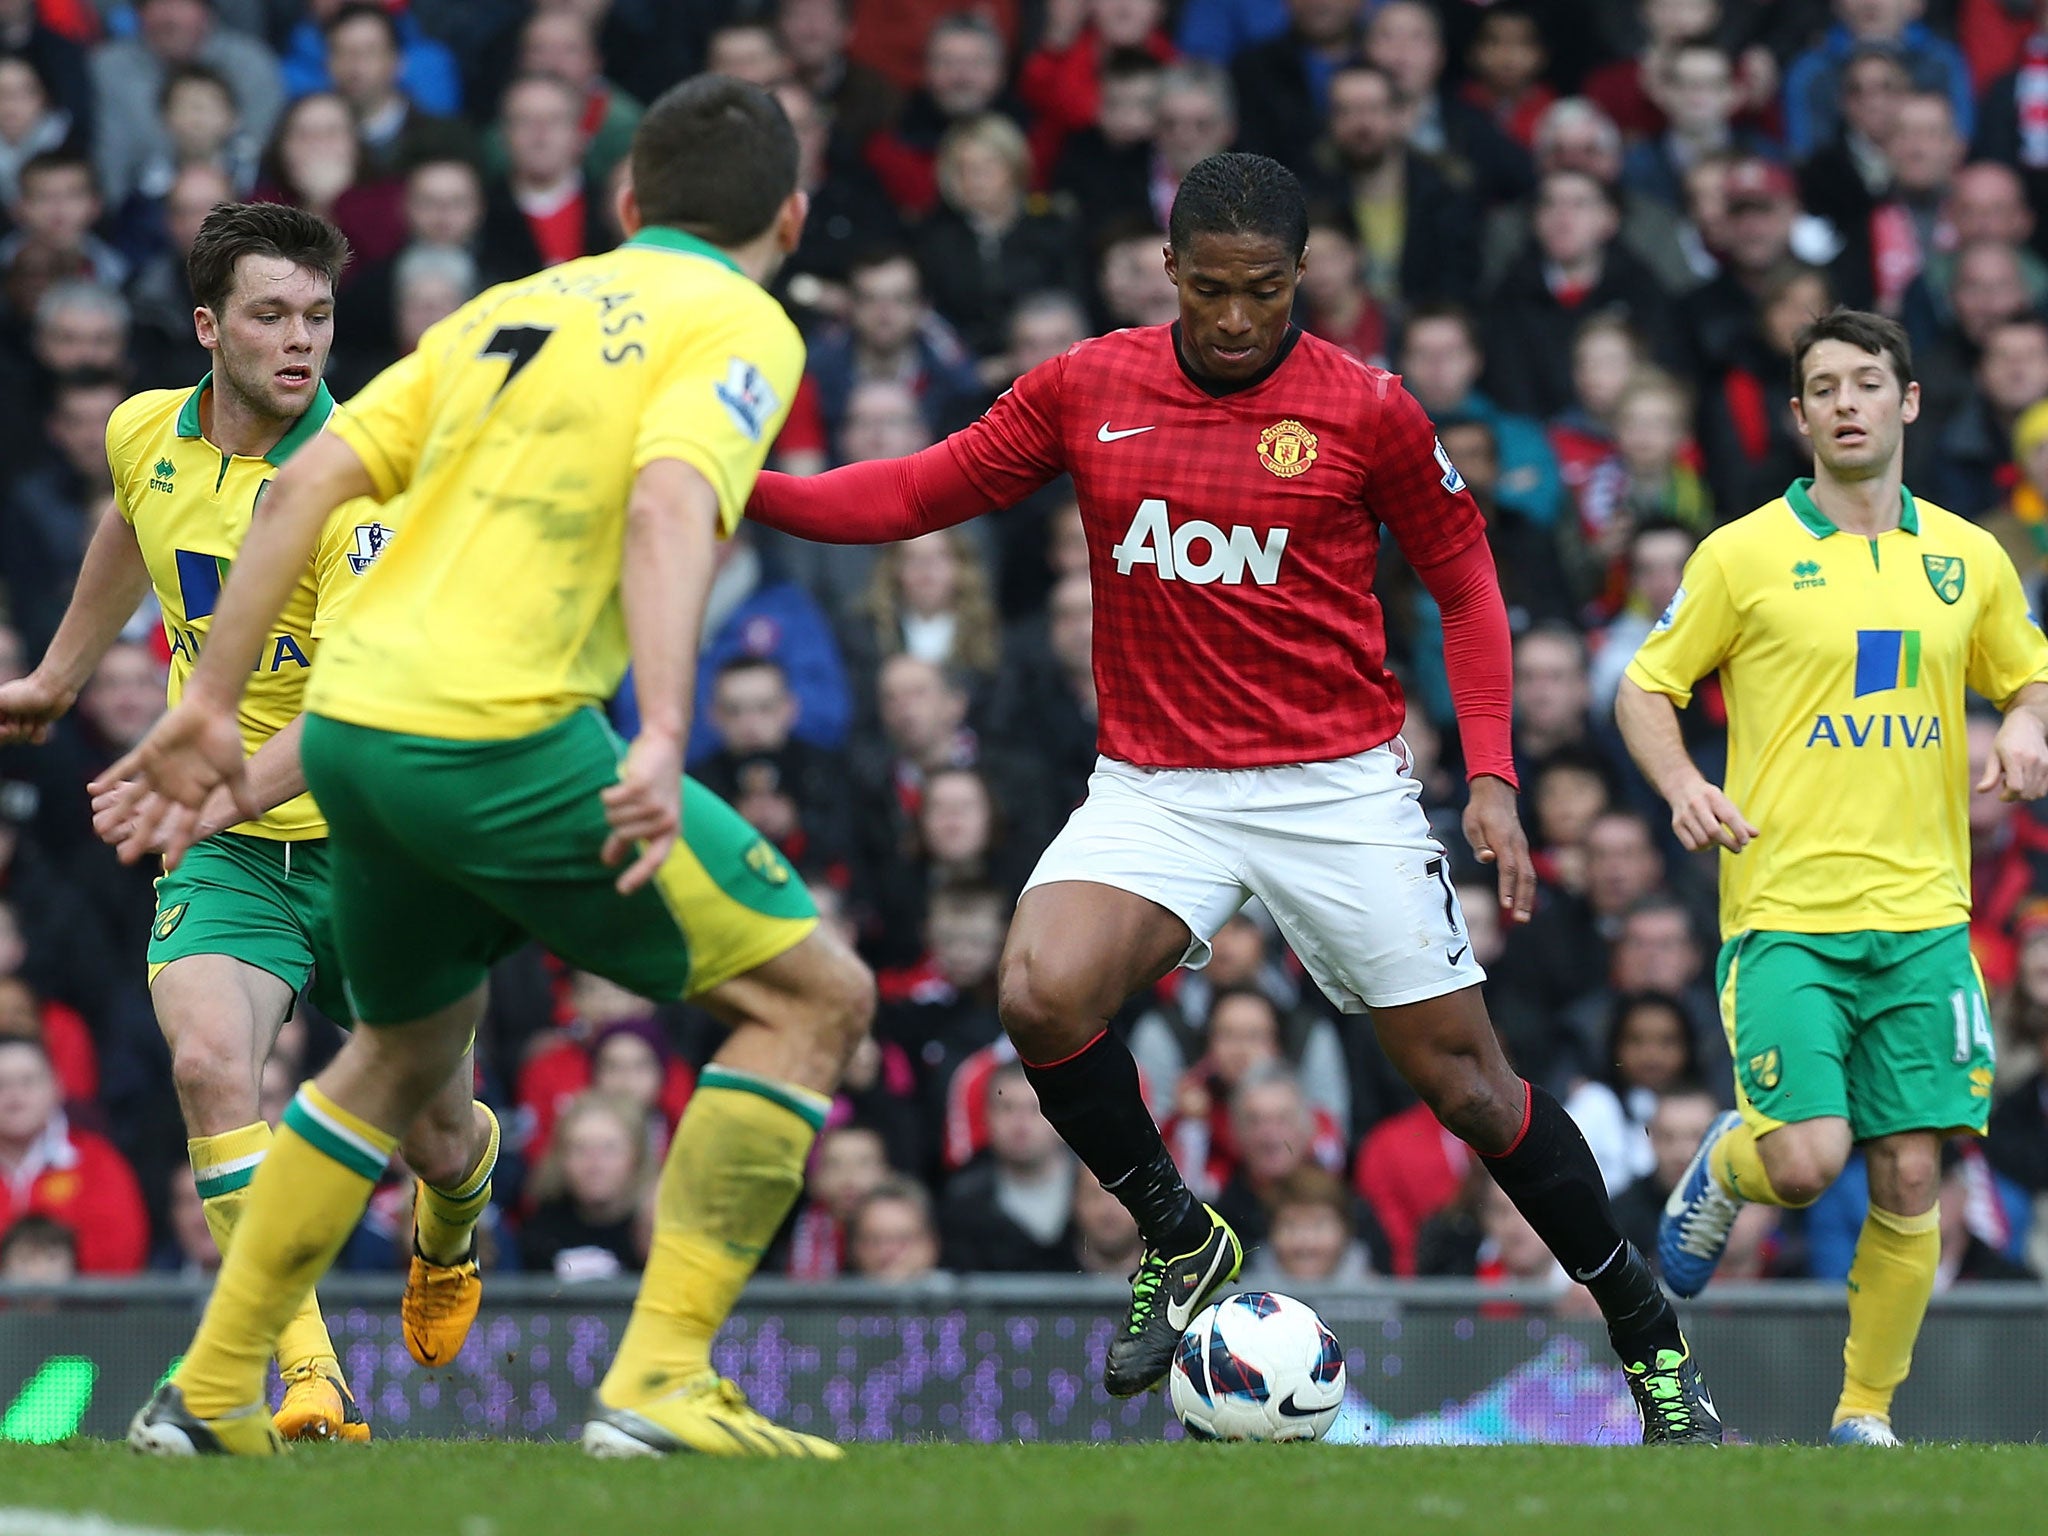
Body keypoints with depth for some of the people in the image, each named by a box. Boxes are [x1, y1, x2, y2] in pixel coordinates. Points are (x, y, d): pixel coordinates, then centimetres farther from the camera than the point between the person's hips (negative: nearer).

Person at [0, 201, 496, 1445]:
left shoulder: (356, 484, -20)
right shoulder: (147, 435, -2)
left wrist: (223, 792, -44)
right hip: (225, 846, 3)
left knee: (436, 1136, 9)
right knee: (209, 1060, -26)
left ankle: (448, 1238, 49)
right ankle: (313, 1387, -29)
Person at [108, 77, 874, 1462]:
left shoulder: (511, 308, 21)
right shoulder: (740, 326, 1)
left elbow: (308, 482, 14)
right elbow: (668, 507, -18)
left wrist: (214, 702, 16)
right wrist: (663, 740, -29)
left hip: (353, 725, 8)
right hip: (499, 741, -8)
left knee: (405, 1051, 31)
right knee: (813, 995, 1)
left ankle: (210, 1394, 32)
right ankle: (659, 1384, -7)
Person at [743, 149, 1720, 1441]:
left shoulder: (1367, 410, -6)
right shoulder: (1088, 388, 0)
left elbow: (1464, 580, 5)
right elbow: (921, 494, 7)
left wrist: (1493, 777, -4)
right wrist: (747, 492, -7)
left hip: (1338, 788, -2)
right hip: (1153, 788, 2)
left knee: (1464, 1078, 0)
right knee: (1043, 995, -25)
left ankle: (1650, 1335, 20)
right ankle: (1179, 1240, 1)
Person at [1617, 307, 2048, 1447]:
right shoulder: (1746, 554, 0)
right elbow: (1646, 687, 6)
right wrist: (1684, 786, -13)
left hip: (1923, 914, 3)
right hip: (1784, 910, -3)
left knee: (1910, 1181, -2)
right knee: (1807, 1162, -15)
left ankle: (1868, 1413, 13)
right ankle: (1728, 1166, 21)